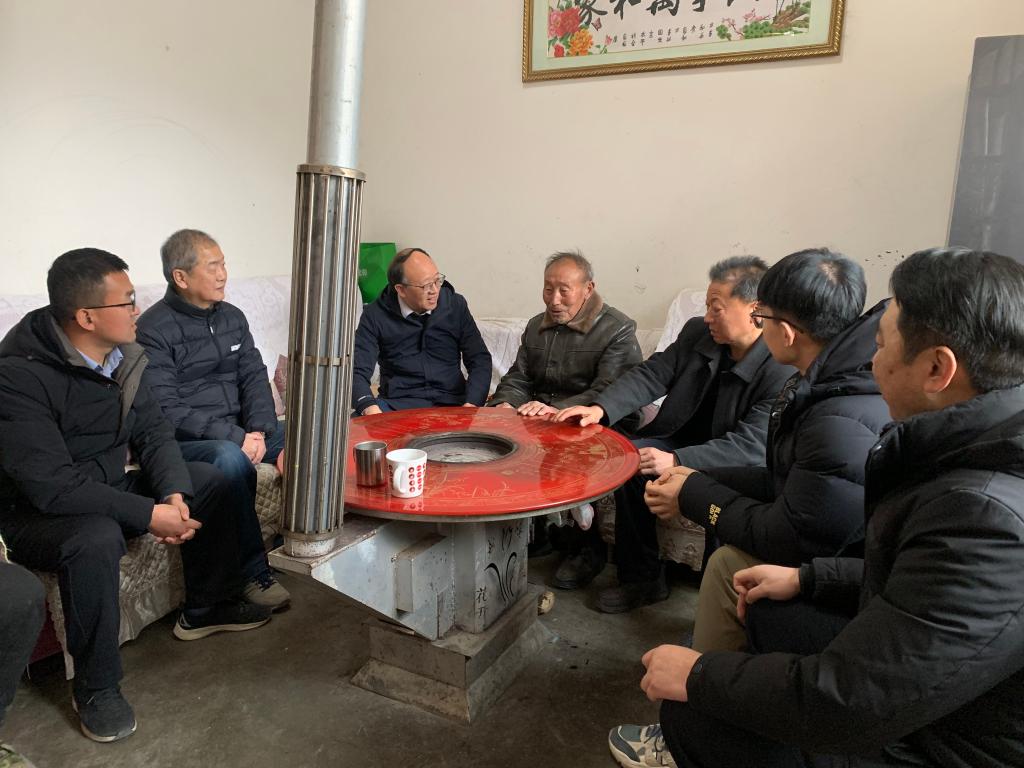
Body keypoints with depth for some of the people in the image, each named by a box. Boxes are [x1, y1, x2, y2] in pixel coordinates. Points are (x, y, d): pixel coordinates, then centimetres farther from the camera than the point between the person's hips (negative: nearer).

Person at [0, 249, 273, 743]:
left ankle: (208, 608, 16)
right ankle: (96, 689, -14)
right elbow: (52, 486, -32)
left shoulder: (119, 355, -5)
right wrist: (148, 515, -31)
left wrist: (173, 492, -19)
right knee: (97, 539, -37)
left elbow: (153, 431, -1)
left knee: (210, 482, -1)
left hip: (112, 483, 8)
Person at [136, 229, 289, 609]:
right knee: (230, 458, -37)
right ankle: (254, 572, -25)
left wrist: (259, 431, -12)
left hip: (239, 431, 6)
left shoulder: (232, 317, 10)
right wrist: (236, 437, -22)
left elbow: (255, 378, 6)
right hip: (183, 441, -6)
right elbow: (166, 412, -17)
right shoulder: (153, 329, -11)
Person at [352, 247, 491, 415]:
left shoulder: (455, 306, 6)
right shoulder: (376, 315, 0)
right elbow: (357, 371, -5)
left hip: (451, 401, 2)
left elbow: (480, 359, 7)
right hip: (397, 403, -1)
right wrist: (370, 408, -26)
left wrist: (471, 405, -11)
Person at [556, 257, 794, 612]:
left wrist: (677, 461, -36)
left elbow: (750, 447, -26)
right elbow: (651, 375, -3)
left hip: (739, 469, -5)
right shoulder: (697, 332, -1)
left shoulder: (784, 370, -21)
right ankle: (643, 578, -5)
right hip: (683, 442, 6)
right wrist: (600, 408, -20)